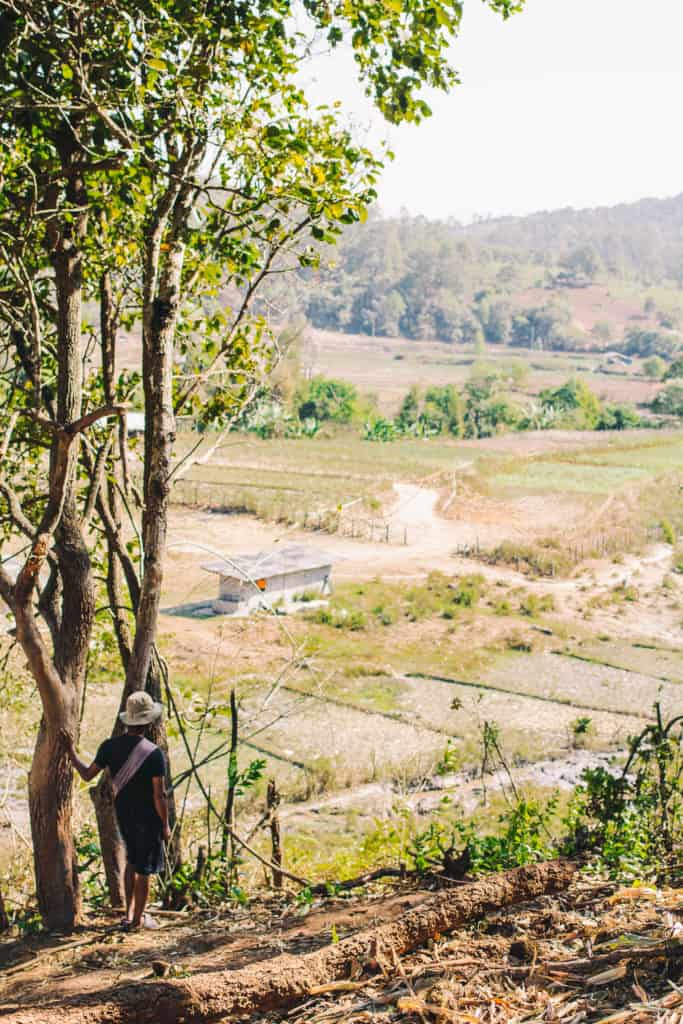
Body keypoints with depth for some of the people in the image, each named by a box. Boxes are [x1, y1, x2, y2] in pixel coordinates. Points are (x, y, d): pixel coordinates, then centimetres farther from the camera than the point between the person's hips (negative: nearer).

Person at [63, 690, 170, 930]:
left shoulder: (110, 747, -7)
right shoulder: (153, 753, -21)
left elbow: (87, 774, 3)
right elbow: (159, 795, -18)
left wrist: (71, 752, 16)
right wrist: (166, 825, -6)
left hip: (123, 814, 6)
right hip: (147, 818, -5)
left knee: (132, 860, 25)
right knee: (144, 869, 10)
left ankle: (129, 913, 30)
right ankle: (138, 919, 22)